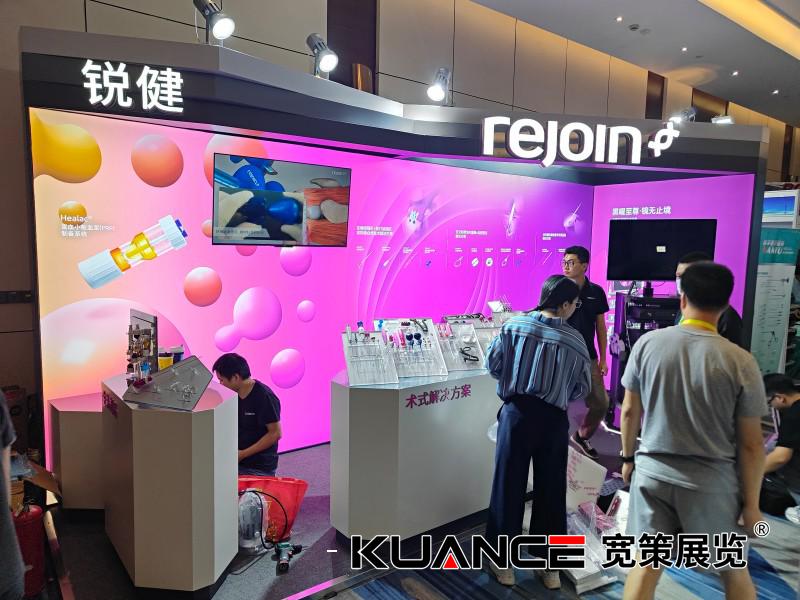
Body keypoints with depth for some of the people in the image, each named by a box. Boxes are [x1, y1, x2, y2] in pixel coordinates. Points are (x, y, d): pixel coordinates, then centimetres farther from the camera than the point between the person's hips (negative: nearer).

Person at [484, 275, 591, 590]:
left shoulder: (513, 325, -7)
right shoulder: (576, 341, -6)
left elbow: (492, 363, -3)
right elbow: (582, 388, 1)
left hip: (516, 413, 0)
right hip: (553, 419, 1)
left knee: (508, 486, 10)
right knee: (551, 490, 14)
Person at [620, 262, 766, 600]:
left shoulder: (648, 343, -8)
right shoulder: (741, 362, -12)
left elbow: (629, 410, 0)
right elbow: (751, 444, -7)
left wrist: (628, 457, 15)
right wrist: (751, 503, 4)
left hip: (653, 471, 1)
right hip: (712, 480, -1)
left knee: (646, 562, 11)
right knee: (734, 571, 20)